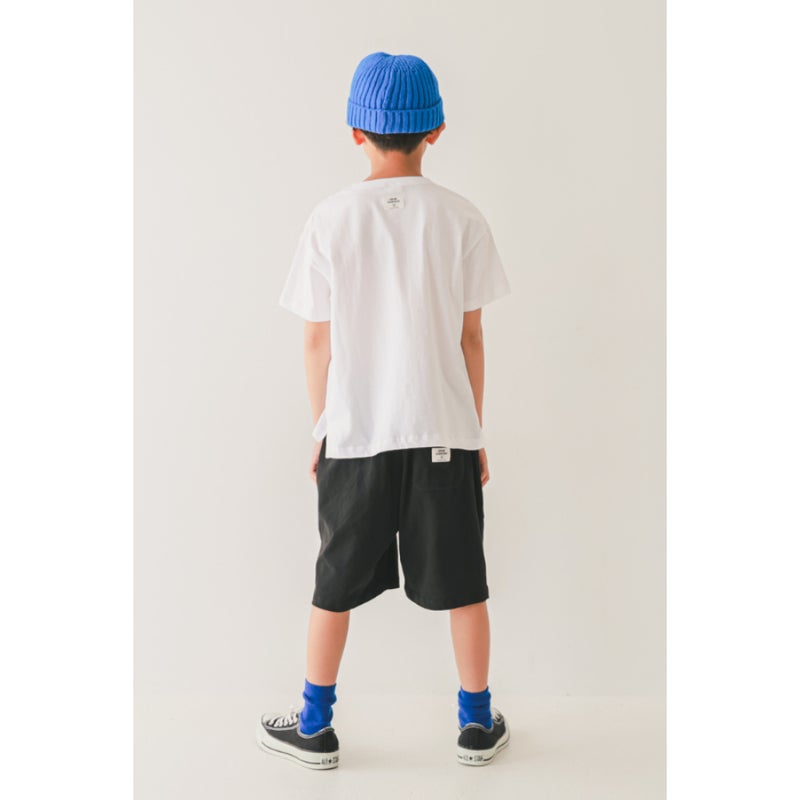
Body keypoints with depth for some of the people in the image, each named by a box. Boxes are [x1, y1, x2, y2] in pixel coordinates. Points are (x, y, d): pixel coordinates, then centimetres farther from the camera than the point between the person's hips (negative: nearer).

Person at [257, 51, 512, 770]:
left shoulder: (331, 219, -5)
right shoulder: (460, 218, -3)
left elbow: (318, 341, -1)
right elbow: (471, 338, 0)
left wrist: (322, 429, 11)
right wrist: (475, 433, 10)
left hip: (354, 432, 0)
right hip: (443, 429, 1)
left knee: (336, 584, 14)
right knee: (463, 584, 13)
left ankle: (315, 727, 28)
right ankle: (479, 724, 28)